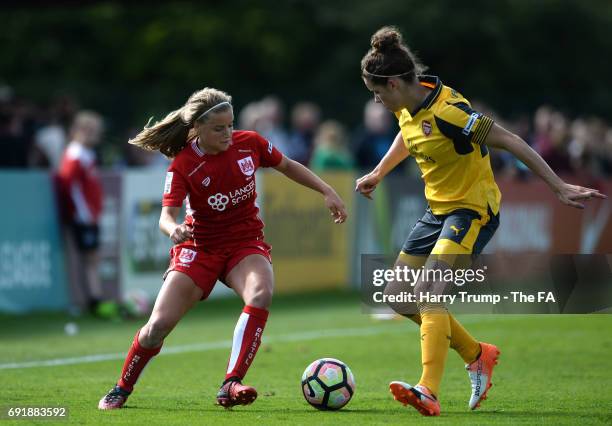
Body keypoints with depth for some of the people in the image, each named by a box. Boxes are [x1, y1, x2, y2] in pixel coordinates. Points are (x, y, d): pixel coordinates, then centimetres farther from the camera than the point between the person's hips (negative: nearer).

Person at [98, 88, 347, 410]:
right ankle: (122, 389, 17)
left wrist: (327, 192, 5)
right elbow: (167, 214, -23)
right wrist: (173, 229, -47)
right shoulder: (183, 165, -15)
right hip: (200, 247, -1)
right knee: (158, 325, -11)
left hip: (246, 243, 1)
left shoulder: (249, 143, -7)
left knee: (261, 293, -34)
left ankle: (231, 385, -34)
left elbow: (287, 166, 11)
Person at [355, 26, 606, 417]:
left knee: (429, 291, -27)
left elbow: (510, 142, -26)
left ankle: (430, 392, -35)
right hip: (438, 210, 9)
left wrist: (560, 188, -27)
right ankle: (477, 354, 22)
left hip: (472, 211, -9)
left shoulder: (447, 111, -26)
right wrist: (378, 174, 34)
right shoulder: (409, 106, 1)